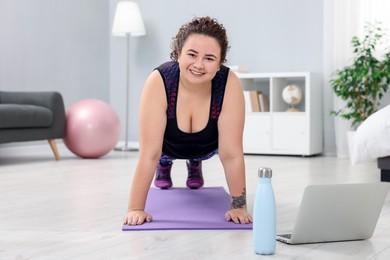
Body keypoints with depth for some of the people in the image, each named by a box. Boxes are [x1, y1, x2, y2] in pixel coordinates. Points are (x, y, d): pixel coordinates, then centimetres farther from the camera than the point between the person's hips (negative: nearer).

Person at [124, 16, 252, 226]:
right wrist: (135, 208, -37)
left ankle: (194, 163, 28)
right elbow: (149, 153, -38)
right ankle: (164, 164, 27)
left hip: (207, 145, 1)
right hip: (168, 145, 0)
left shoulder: (229, 84, -38)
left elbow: (231, 154, -34)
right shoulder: (158, 82, -40)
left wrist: (239, 206, -32)